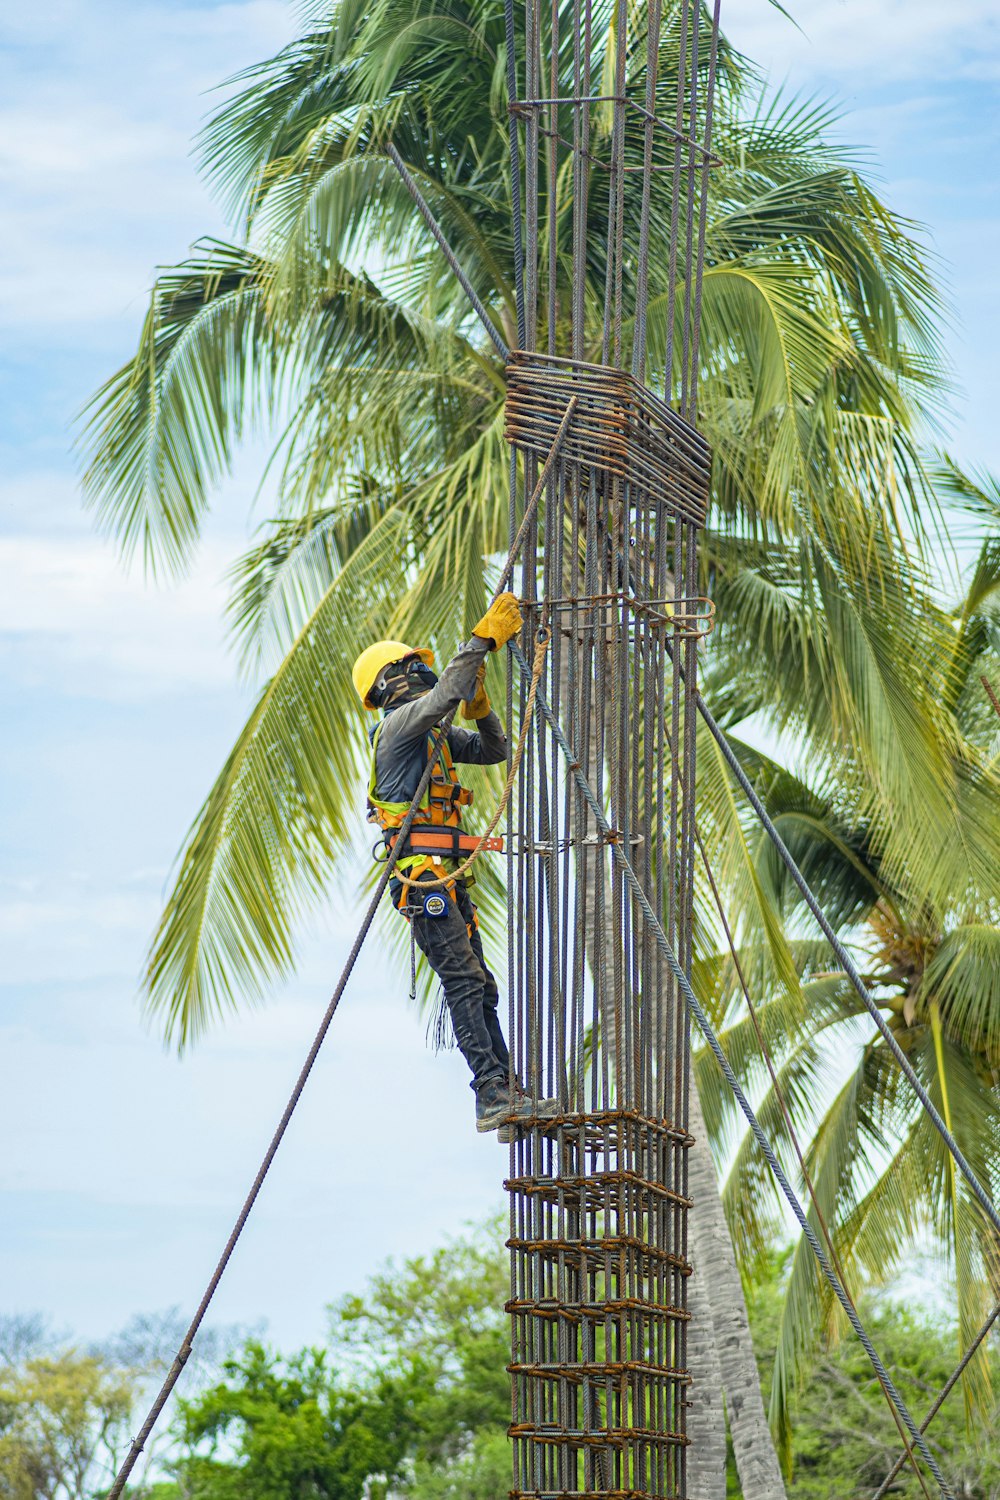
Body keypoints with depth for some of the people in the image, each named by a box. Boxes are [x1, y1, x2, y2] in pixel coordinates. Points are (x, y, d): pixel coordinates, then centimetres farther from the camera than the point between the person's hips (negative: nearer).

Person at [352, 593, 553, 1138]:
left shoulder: (434, 735, 24)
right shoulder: (399, 722, -4)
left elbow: (494, 750, 27)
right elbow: (444, 693, -22)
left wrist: (479, 707, 10)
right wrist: (484, 639, -21)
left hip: (447, 877, 10)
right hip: (423, 871, -10)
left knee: (479, 988, 6)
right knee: (465, 983, -17)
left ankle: (507, 1098, 4)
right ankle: (492, 1097, -24)